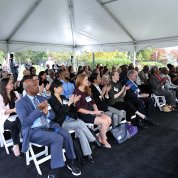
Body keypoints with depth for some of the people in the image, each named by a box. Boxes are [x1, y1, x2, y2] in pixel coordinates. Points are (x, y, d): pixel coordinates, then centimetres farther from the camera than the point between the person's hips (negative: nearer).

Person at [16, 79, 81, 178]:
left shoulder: (41, 98, 13)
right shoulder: (20, 103, -4)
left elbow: (53, 115, 10)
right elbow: (25, 122, -17)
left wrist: (46, 112, -13)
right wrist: (38, 110, -19)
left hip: (49, 126, 6)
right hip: (34, 130, -5)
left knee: (66, 135, -20)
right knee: (58, 139, -29)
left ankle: (71, 161, 2)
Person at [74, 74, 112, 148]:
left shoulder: (87, 90, 14)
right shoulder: (76, 92, -12)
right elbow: (78, 109, -18)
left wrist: (96, 110, -4)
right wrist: (92, 112, -19)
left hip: (92, 112, 8)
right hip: (84, 115, -8)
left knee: (109, 119, -8)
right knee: (104, 121, -19)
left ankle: (100, 137, 8)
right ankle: (103, 140, 3)